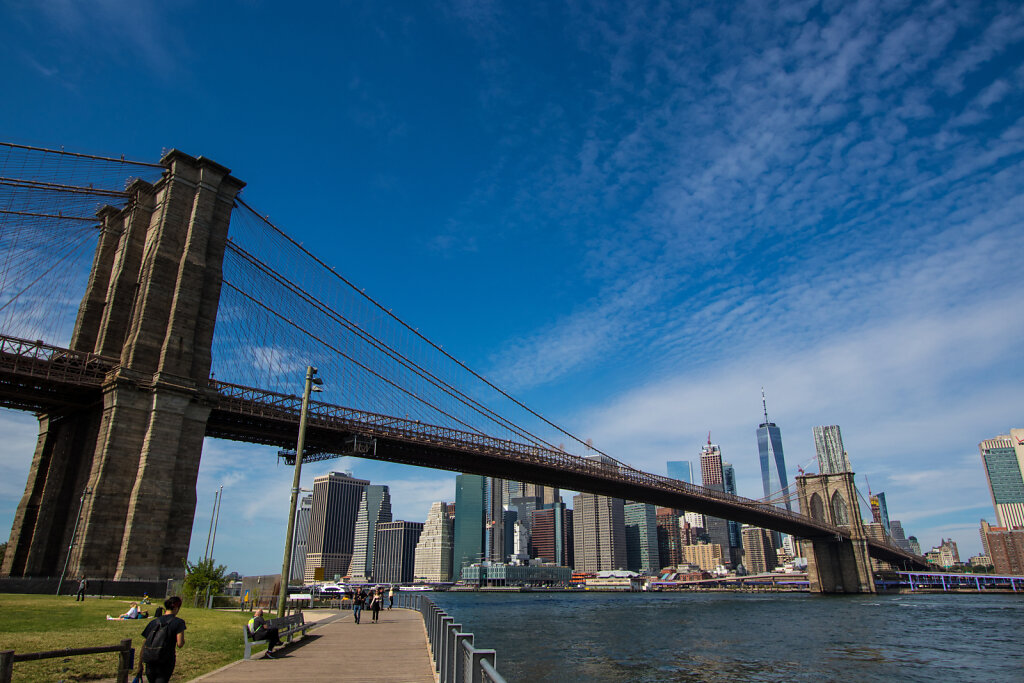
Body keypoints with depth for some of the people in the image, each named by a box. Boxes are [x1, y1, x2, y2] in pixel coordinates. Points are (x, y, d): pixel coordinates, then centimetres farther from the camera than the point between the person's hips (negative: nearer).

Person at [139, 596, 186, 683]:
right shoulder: (178, 622, -9)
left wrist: (140, 664, 13)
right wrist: (183, 640, 6)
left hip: (150, 663, 5)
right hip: (166, 663, -5)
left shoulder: (154, 622, 4)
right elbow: (180, 644, -16)